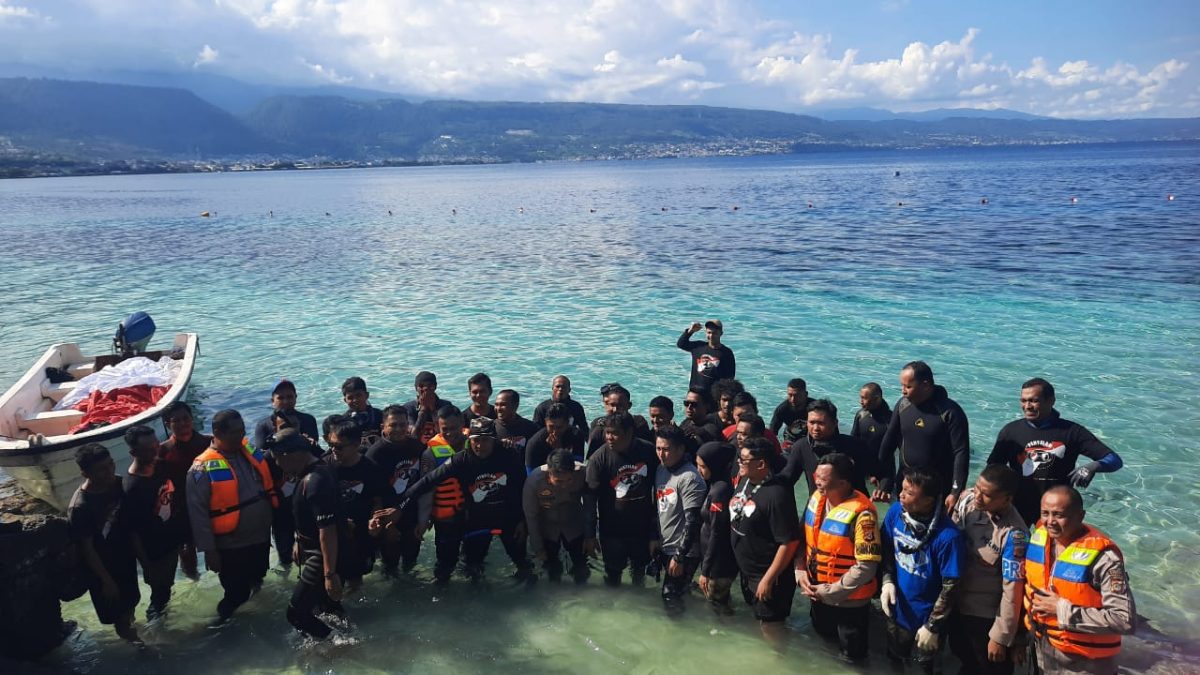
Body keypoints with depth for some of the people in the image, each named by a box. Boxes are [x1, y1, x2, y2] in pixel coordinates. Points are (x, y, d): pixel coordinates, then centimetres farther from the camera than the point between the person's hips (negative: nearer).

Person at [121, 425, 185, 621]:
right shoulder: (130, 488, -30)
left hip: (174, 540, 6)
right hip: (154, 552, -6)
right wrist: (146, 564, -16)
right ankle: (155, 612, 45)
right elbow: (132, 532, -22)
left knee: (166, 583, 27)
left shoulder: (161, 467, -10)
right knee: (159, 588, 17)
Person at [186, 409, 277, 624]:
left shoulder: (252, 453, -1)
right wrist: (208, 550, -16)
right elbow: (198, 513, -17)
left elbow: (268, 487, 12)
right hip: (230, 547, -5)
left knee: (257, 582, 25)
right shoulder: (204, 468, -19)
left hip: (261, 539, 5)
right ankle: (223, 618, 32)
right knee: (237, 594, 7)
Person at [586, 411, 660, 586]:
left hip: (642, 526, 2)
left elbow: (657, 488, 2)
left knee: (639, 569, 22)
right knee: (613, 571, 15)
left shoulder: (649, 451, -12)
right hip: (612, 528, -2)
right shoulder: (598, 458, -18)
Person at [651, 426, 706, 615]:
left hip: (683, 552, -7)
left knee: (671, 598, -4)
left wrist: (679, 556, -20)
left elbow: (692, 521, -21)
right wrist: (655, 538, 12)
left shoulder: (689, 478, -20)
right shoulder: (661, 470, 4)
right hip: (665, 547, 7)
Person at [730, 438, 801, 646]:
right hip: (746, 570, 8)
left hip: (768, 574, -8)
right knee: (757, 619, 24)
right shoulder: (743, 481, -2)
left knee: (770, 626, 5)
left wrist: (768, 579, -21)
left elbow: (790, 542, -25)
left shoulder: (777, 494, -26)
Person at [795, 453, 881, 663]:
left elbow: (867, 566, -28)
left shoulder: (861, 513, -29)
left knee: (851, 654, 15)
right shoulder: (816, 498, -6)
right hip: (817, 594, 6)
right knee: (823, 639, 29)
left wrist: (830, 592, -22)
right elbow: (804, 538, 6)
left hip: (849, 600, -6)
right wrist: (800, 569, -8)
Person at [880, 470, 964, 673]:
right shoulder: (896, 512, -17)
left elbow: (950, 586, -20)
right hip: (897, 610, 4)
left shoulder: (947, 536, -31)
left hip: (927, 617, -4)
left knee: (923, 668, 23)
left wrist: (932, 626, -15)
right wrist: (887, 581, -11)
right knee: (893, 663, 27)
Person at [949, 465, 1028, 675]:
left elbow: (1013, 589, -23)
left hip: (988, 616, -5)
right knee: (963, 657, 29)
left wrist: (1000, 636, -16)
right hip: (958, 602, 5)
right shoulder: (967, 500, -14)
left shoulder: (1013, 533, -29)